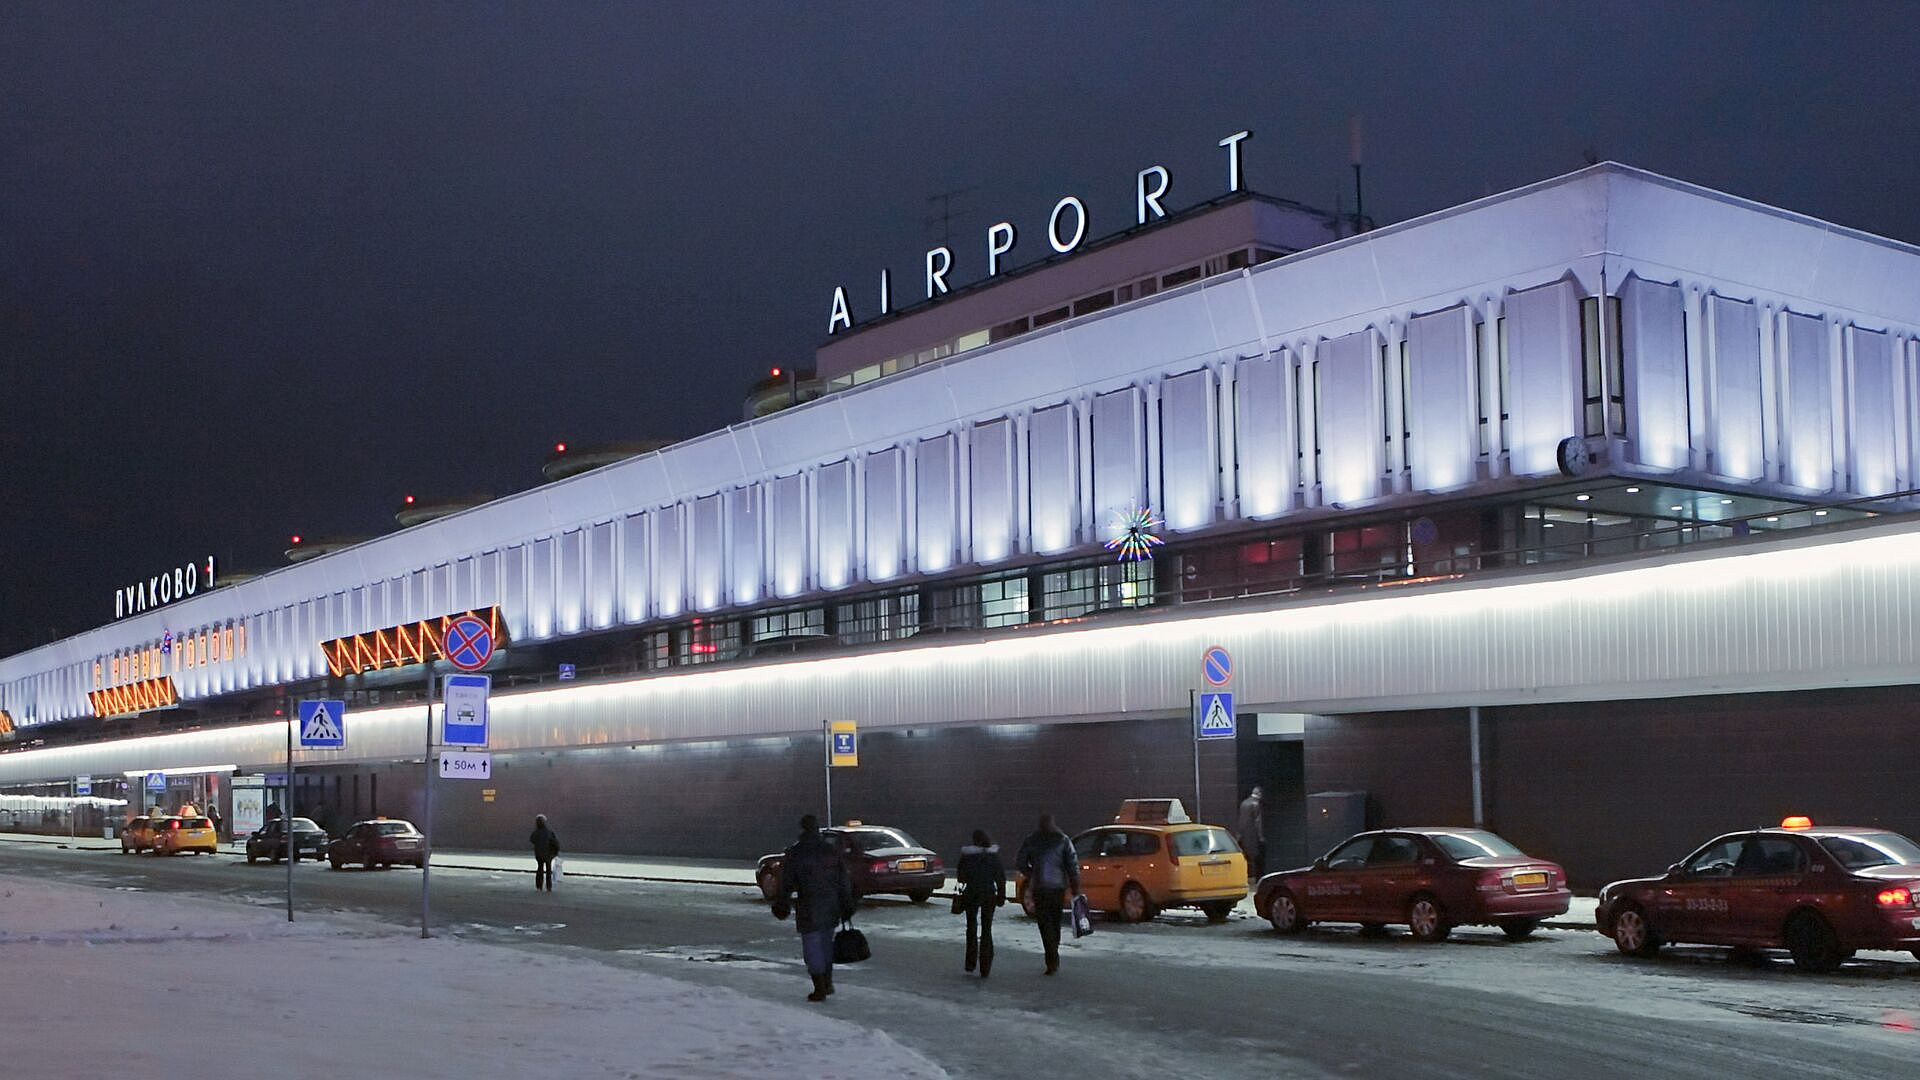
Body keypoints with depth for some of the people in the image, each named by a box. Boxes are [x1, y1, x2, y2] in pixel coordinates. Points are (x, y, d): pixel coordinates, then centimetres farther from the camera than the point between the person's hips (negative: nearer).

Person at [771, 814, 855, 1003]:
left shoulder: (794, 854, -7)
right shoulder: (831, 851, 5)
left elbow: (786, 883, -7)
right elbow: (844, 880, 6)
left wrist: (781, 905, 2)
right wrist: (846, 906, 11)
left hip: (808, 909, -4)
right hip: (831, 907, 5)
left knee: (812, 947, 2)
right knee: (826, 944, 19)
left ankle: (820, 989, 2)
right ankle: (827, 983, 25)